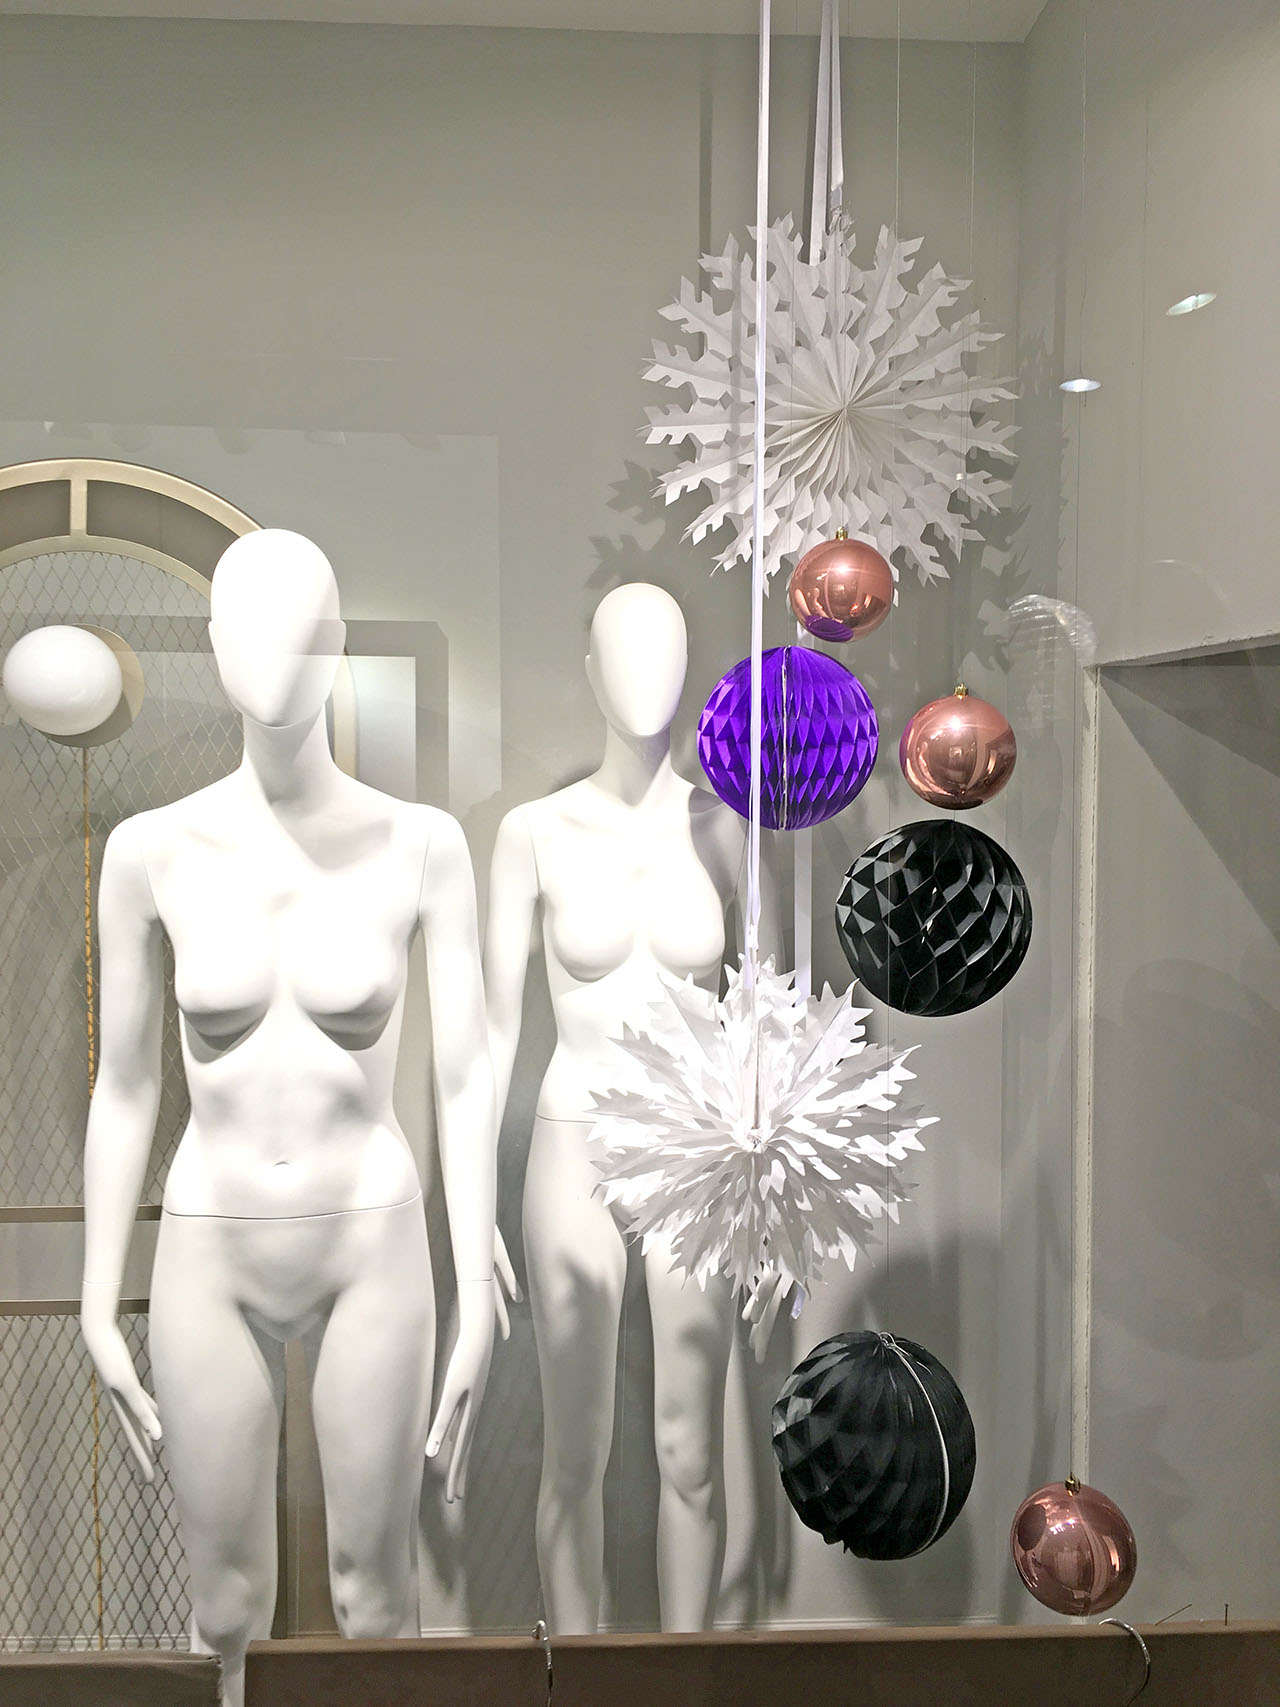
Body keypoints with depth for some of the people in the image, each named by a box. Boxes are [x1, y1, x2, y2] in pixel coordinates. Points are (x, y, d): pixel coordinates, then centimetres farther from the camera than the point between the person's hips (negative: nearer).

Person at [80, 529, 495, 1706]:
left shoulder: (424, 844, -11)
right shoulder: (151, 850, -8)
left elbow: (466, 1079, -8)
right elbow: (124, 1089, 0)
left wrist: (479, 1300, -8)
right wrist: (98, 1307, 3)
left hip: (373, 1251, -1)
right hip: (213, 1264, 1)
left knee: (377, 1590, 15)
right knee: (226, 1598, 17)